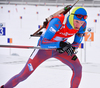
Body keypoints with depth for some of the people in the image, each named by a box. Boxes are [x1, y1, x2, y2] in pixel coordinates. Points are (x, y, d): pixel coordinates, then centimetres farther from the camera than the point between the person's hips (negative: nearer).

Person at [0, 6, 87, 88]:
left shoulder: (82, 24, -21)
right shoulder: (58, 22, -37)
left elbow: (79, 38, 0)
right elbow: (43, 43, -37)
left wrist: (72, 48, -21)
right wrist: (61, 44, -49)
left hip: (60, 49, 5)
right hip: (44, 48, -4)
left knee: (77, 68, -15)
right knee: (24, 74, -5)